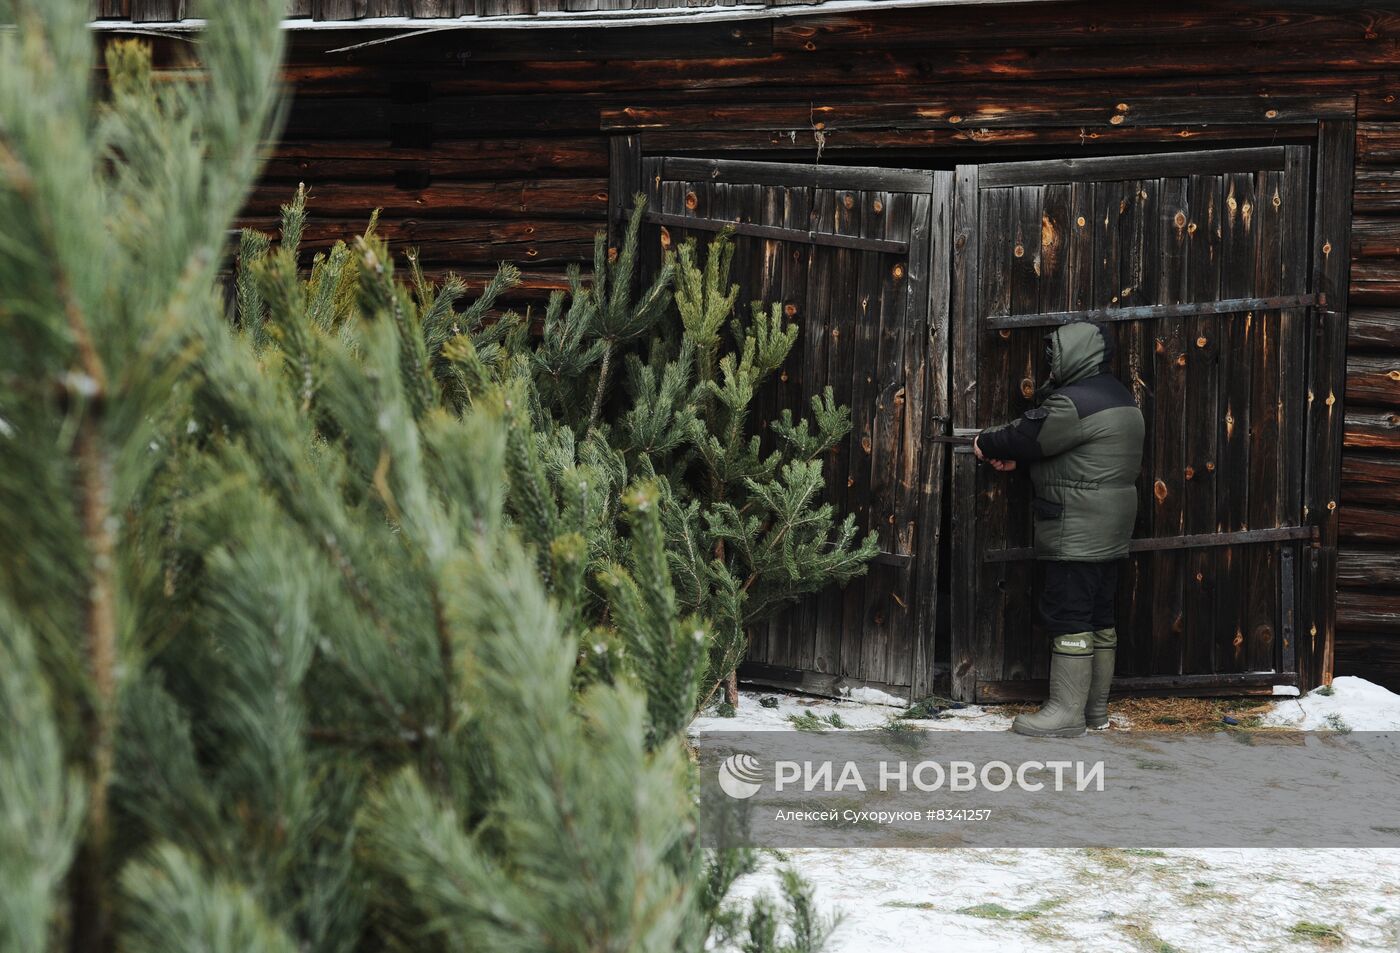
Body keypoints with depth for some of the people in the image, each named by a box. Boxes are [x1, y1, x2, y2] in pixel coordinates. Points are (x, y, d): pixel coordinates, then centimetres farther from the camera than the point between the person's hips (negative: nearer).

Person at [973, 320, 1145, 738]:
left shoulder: (1075, 402, -18)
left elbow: (1027, 434, -12)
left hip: (1076, 532, -10)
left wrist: (986, 443, 7)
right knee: (1099, 617, 13)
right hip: (1110, 530, 10)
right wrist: (1014, 458, 5)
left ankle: (1067, 712, -5)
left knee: (1068, 618, -7)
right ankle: (1095, 707, 19)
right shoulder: (1117, 395, 16)